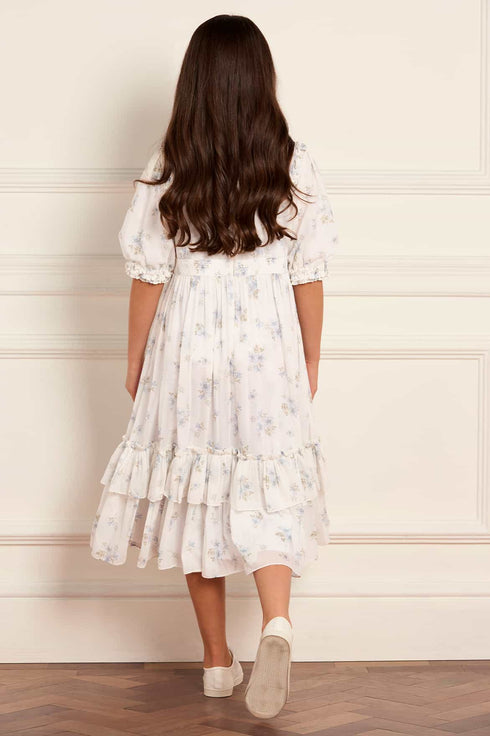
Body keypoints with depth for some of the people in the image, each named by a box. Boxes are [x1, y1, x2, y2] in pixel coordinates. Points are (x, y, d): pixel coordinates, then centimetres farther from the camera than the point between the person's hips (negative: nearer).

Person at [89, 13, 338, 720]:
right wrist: (311, 359, 11)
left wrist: (135, 359, 9)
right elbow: (308, 275, -1)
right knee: (267, 496, 4)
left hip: (187, 345, 0)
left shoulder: (167, 169, -6)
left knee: (195, 495, 11)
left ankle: (217, 660, 19)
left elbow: (150, 274, -3)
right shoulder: (293, 166, -5)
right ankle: (277, 624, -23)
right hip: (268, 350, 0)